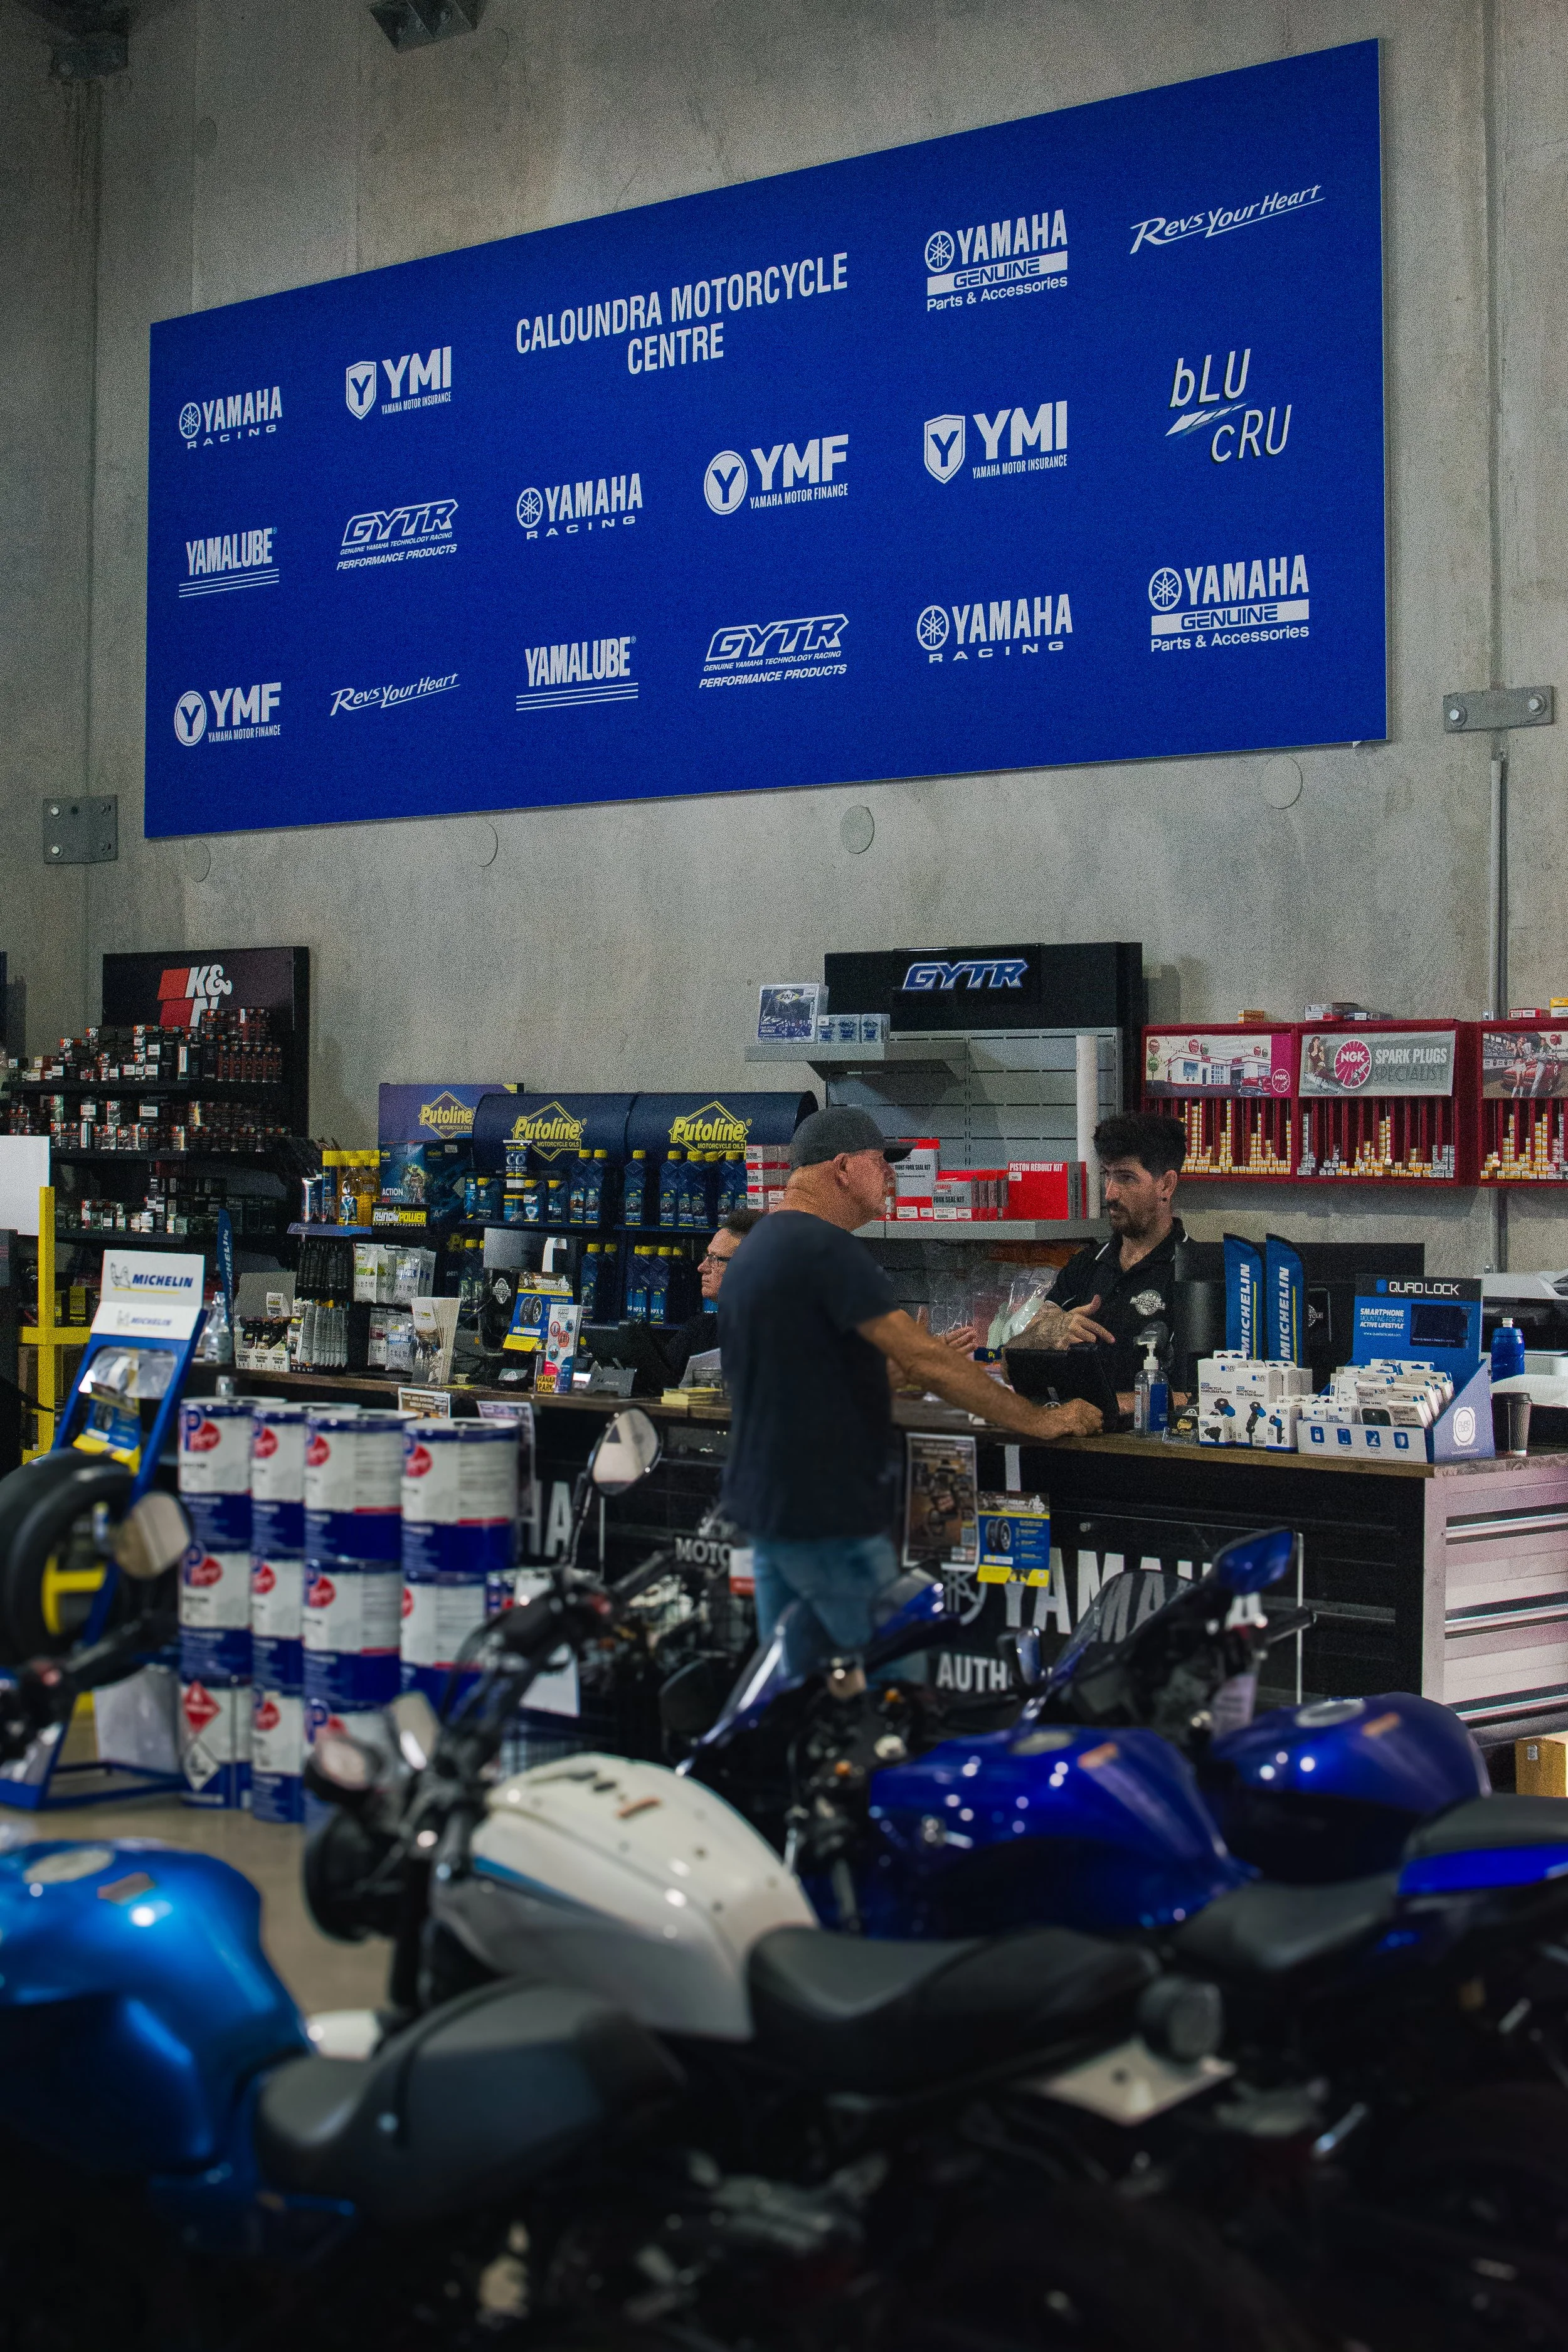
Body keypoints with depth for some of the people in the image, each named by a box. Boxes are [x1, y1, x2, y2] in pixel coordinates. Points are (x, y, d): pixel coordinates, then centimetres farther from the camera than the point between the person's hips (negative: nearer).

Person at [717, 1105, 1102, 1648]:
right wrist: (1038, 1420, -15)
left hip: (761, 1500, 10)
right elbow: (922, 1361, -21)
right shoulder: (826, 1247, -17)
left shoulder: (755, 1249, 14)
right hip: (826, 1517, -10)